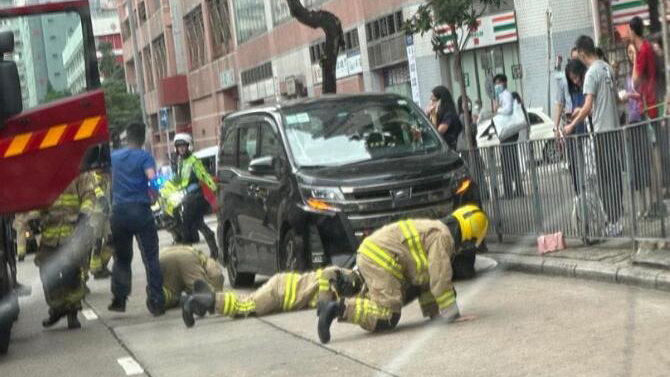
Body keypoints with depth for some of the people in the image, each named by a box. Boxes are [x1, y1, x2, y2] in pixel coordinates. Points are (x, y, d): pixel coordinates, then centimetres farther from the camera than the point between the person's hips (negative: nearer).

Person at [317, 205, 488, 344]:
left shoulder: (436, 230, 24)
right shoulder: (442, 237, -8)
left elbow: (428, 277, 29)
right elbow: (440, 280, -14)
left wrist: (433, 311, 27)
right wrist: (453, 315, -6)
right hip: (380, 260, -10)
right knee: (387, 318, -14)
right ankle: (340, 308, -24)